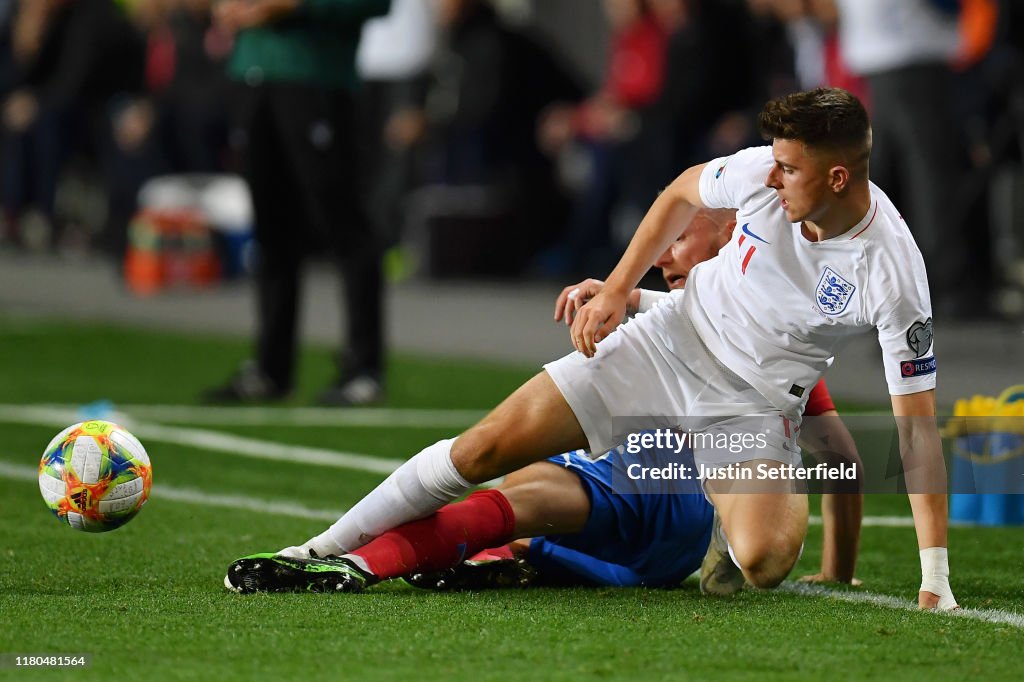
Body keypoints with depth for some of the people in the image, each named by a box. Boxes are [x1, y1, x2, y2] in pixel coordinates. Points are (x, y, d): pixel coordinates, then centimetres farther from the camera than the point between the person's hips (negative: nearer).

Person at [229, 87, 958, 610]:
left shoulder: (892, 271, -27)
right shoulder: (762, 171, -19)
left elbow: (918, 420, -23)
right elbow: (681, 194, 6)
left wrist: (936, 576, -24)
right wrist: (615, 290, 2)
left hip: (755, 401, -3)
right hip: (673, 337, 3)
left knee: (760, 562, -30)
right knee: (484, 448, -6)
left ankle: (782, 498, 8)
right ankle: (323, 551, 8)